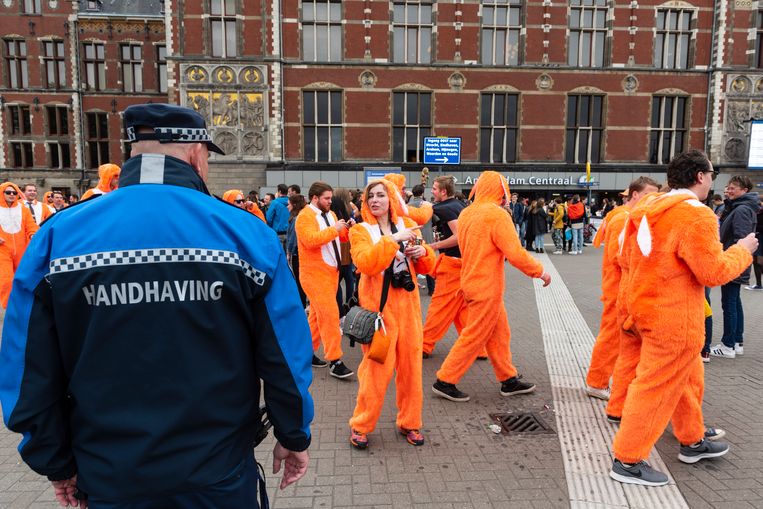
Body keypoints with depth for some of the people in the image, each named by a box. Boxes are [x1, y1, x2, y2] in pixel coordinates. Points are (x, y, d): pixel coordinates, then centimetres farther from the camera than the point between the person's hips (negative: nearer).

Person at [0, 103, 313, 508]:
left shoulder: (59, 234, -8)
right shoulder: (244, 231, -14)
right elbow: (286, 353, -10)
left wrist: (55, 462, 11)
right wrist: (294, 437, 5)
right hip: (219, 475, -1)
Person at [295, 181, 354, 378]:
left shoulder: (329, 214, 14)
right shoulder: (305, 217, -12)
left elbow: (342, 235, 17)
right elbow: (311, 240, -27)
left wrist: (348, 228, -4)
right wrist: (334, 229, -23)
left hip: (330, 271, 9)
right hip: (315, 273, -9)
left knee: (318, 314, 14)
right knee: (329, 314, -11)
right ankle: (334, 362, -7)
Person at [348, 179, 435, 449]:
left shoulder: (407, 225, 10)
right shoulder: (360, 231, -2)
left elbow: (426, 267, 14)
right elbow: (366, 264, -20)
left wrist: (423, 252, -7)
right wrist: (393, 239, -24)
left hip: (407, 305, 4)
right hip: (378, 305, -4)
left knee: (411, 364, 10)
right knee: (376, 368, -4)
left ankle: (409, 422, 26)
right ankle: (361, 425, 14)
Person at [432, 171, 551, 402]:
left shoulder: (466, 213, 8)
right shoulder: (497, 214, -17)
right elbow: (515, 253, -21)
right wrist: (540, 271, -9)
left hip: (472, 281, 9)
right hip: (487, 287, -9)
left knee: (500, 333, 17)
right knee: (474, 337, 1)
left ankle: (509, 380, 27)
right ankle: (445, 382, 8)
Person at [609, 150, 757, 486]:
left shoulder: (649, 209, 7)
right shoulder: (696, 215, -19)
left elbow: (629, 255, 14)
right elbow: (714, 273, -18)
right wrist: (742, 251, -2)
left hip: (642, 306, 9)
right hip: (673, 318, -9)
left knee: (688, 377, 25)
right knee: (657, 389, 1)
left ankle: (692, 442, 42)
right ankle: (627, 461, 11)